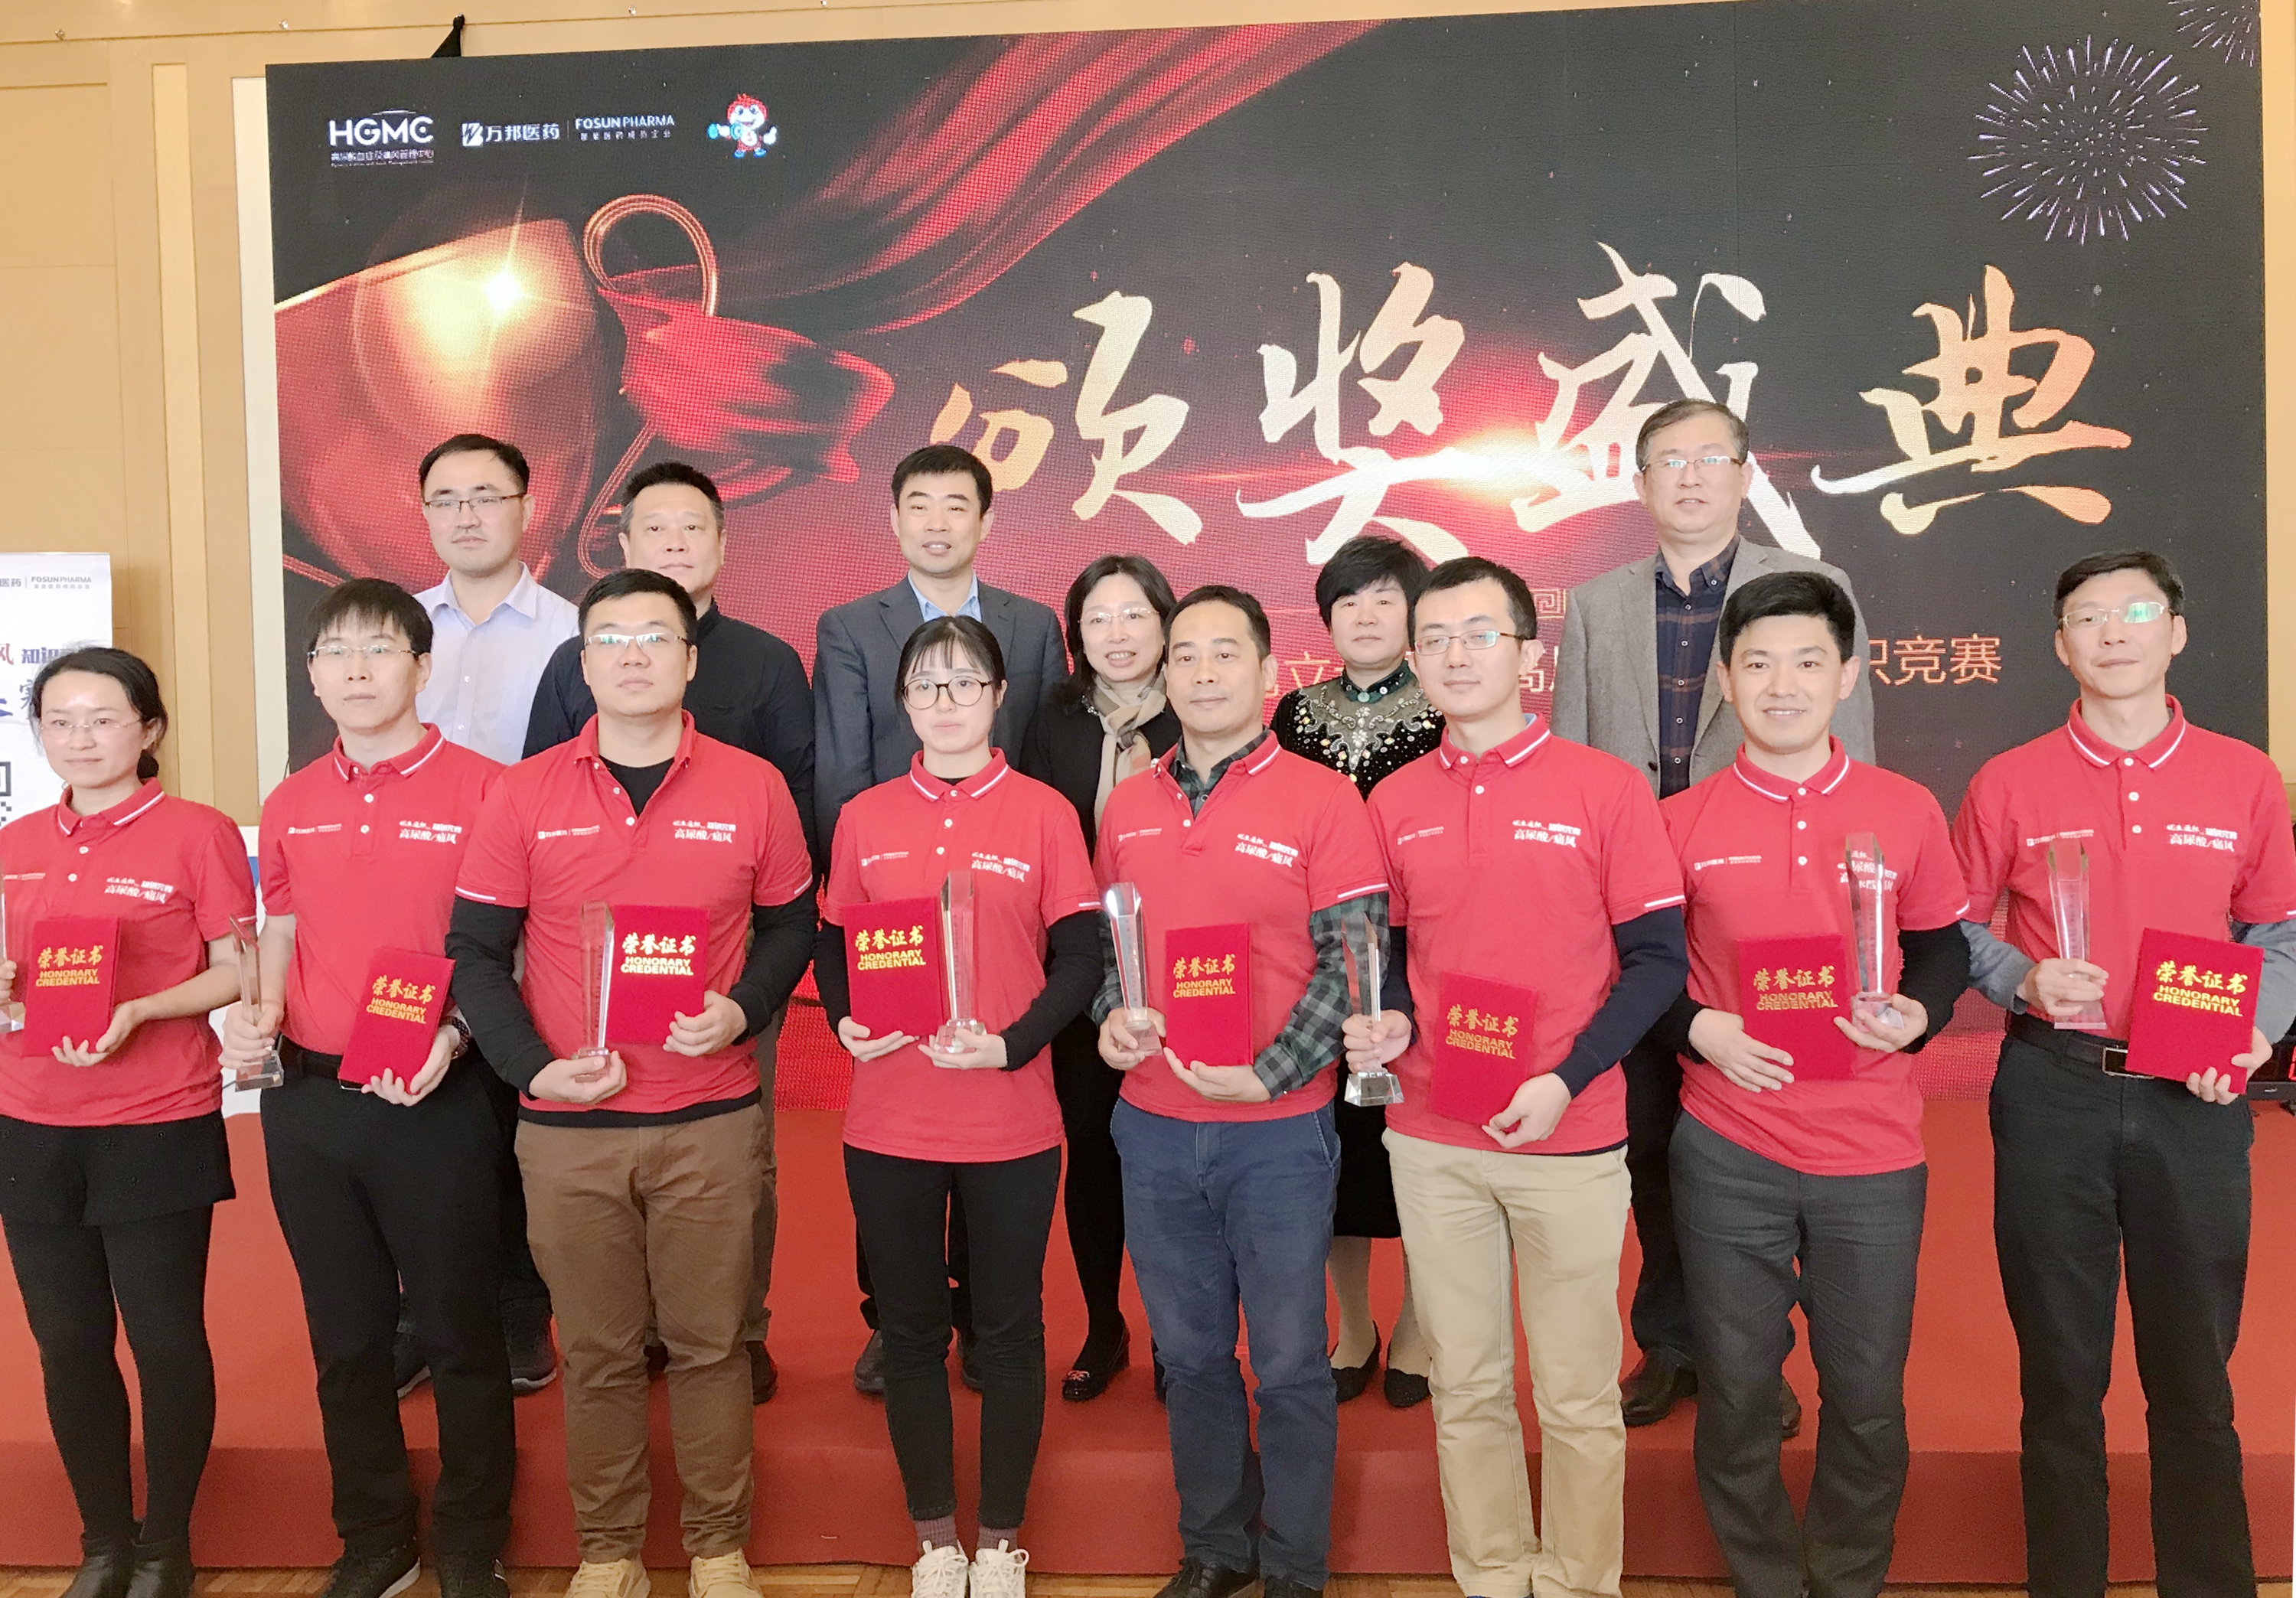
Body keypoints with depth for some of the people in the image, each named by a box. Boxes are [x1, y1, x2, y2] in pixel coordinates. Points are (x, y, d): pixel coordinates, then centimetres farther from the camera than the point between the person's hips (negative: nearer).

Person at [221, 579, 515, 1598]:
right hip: (305, 1102, 5)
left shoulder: (480, 790, -9)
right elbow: (281, 928, 18)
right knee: (344, 1336, 17)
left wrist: (453, 1034, -21)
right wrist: (259, 1014, -1)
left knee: (459, 1333, 8)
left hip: (437, 1104, -5)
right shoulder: (290, 805, 7)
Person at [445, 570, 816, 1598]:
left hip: (711, 1122, 0)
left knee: (709, 1345, 9)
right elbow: (476, 951, 3)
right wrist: (532, 1065, -10)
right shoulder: (523, 795, 0)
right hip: (567, 1128, 1)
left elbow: (790, 926, 9)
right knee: (597, 1354, 12)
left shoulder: (752, 788, 0)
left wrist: (741, 1010, -9)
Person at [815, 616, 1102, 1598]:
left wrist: (1010, 1045, -18)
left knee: (1009, 1329, 11)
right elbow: (831, 945, 11)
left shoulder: (1044, 814, -3)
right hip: (889, 1122, 2)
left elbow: (1081, 960, -4)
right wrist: (845, 1021, -9)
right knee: (909, 1329, 13)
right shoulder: (864, 818, 4)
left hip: (1011, 1122, -2)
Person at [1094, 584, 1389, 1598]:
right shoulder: (1125, 806, 6)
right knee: (1190, 1354, 17)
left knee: (1289, 1362, 9)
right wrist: (1110, 1018, -3)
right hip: (1153, 1125, 4)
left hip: (1278, 1129, -4)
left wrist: (1269, 1073, -18)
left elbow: (1352, 962, -10)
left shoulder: (1321, 801, -8)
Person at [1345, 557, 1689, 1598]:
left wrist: (1564, 1081, -15)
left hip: (1569, 1142, -3)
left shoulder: (1605, 789, -5)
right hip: (1431, 1141, 3)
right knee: (1466, 1386, 14)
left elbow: (1656, 958, -6)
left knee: (1576, 1394, 8)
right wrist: (1389, 1023, -5)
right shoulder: (1394, 803, 5)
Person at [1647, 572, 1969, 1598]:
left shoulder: (1906, 811, 1)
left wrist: (1919, 1014, -8)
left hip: (1874, 1153, 1)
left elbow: (1941, 945, 12)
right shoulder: (1681, 822, -2)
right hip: (1728, 1152, 0)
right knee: (1735, 1394, 11)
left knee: (1867, 1398, 12)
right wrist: (1696, 1029, -12)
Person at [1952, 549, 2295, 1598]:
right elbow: (1953, 928, 6)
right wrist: (2023, 982, -12)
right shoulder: (2010, 784, -1)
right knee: (2061, 1371, 11)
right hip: (2052, 1094, 0)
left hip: (2195, 1101, 1)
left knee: (2194, 1372, 10)